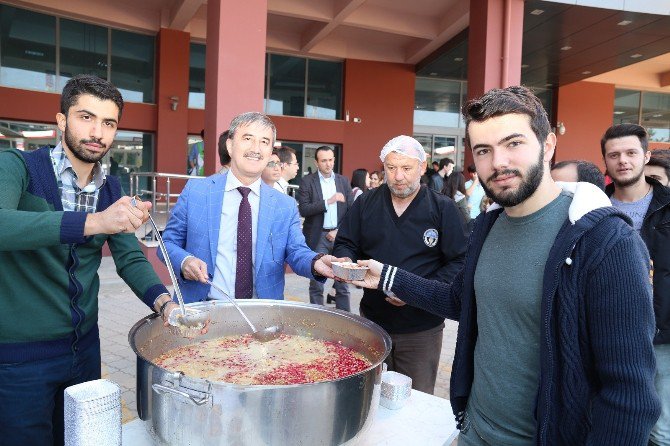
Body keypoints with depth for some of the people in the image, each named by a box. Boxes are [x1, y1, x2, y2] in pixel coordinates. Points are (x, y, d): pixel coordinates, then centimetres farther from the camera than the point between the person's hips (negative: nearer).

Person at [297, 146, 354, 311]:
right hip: (318, 237, -3)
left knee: (342, 280, 6)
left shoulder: (343, 181, 10)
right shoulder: (307, 181, -1)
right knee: (317, 281, 4)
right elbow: (303, 209, -11)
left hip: (339, 235, 3)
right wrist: (328, 201, -19)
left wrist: (339, 231, -4)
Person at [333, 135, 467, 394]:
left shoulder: (442, 208, -5)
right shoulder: (365, 204, 4)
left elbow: (459, 262, -7)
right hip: (372, 321, 3)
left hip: (422, 327, -2)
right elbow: (345, 244, 10)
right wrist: (345, 260, -14)